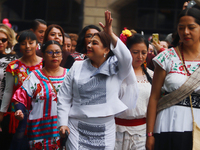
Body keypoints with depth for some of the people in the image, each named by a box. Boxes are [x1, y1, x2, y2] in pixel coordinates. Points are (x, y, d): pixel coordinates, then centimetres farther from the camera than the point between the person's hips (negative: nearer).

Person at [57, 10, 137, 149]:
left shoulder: (115, 68, 1)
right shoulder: (77, 67, 7)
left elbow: (126, 59, -22)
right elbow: (64, 97, 8)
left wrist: (111, 35, -27)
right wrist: (63, 123, -1)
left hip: (105, 132, -1)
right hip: (78, 129, 1)